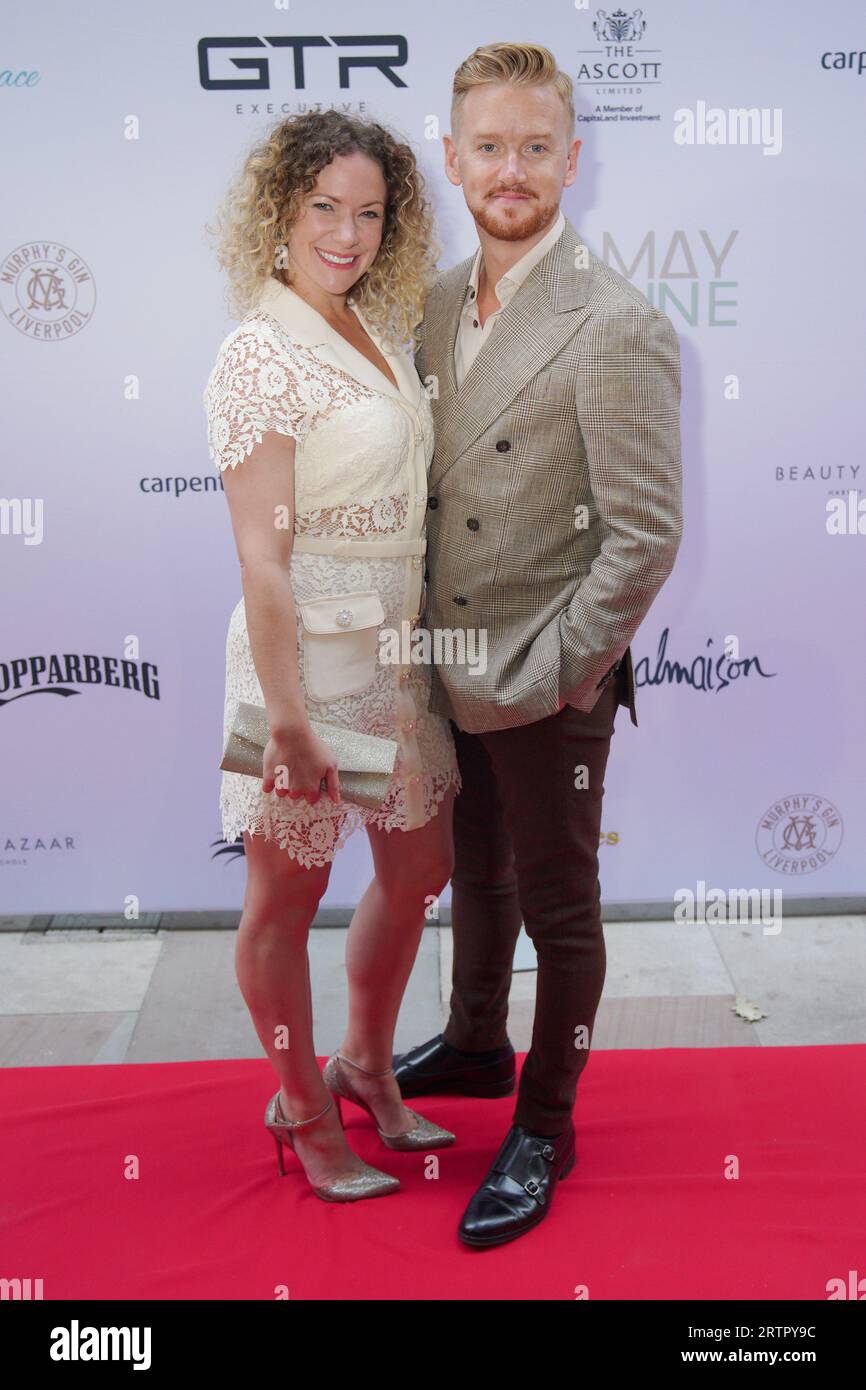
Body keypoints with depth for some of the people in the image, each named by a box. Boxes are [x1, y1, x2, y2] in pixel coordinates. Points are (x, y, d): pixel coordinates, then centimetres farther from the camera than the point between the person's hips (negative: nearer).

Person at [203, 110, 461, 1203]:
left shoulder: (380, 335, 9)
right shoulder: (262, 353, -15)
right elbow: (262, 558, -19)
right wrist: (289, 719, -20)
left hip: (400, 649, 8)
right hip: (308, 650, -8)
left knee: (417, 872, 17)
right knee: (287, 895, 10)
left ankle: (366, 1066, 40)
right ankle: (304, 1110, 30)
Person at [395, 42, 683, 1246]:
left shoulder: (617, 328, -18)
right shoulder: (439, 303, 4)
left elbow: (645, 537, -18)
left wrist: (552, 676, -17)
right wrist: (426, 645, 6)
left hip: (547, 689, -7)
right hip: (449, 671, 7)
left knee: (556, 908, 10)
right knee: (475, 875, 24)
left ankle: (544, 1129, 30)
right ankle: (476, 1046, 48)